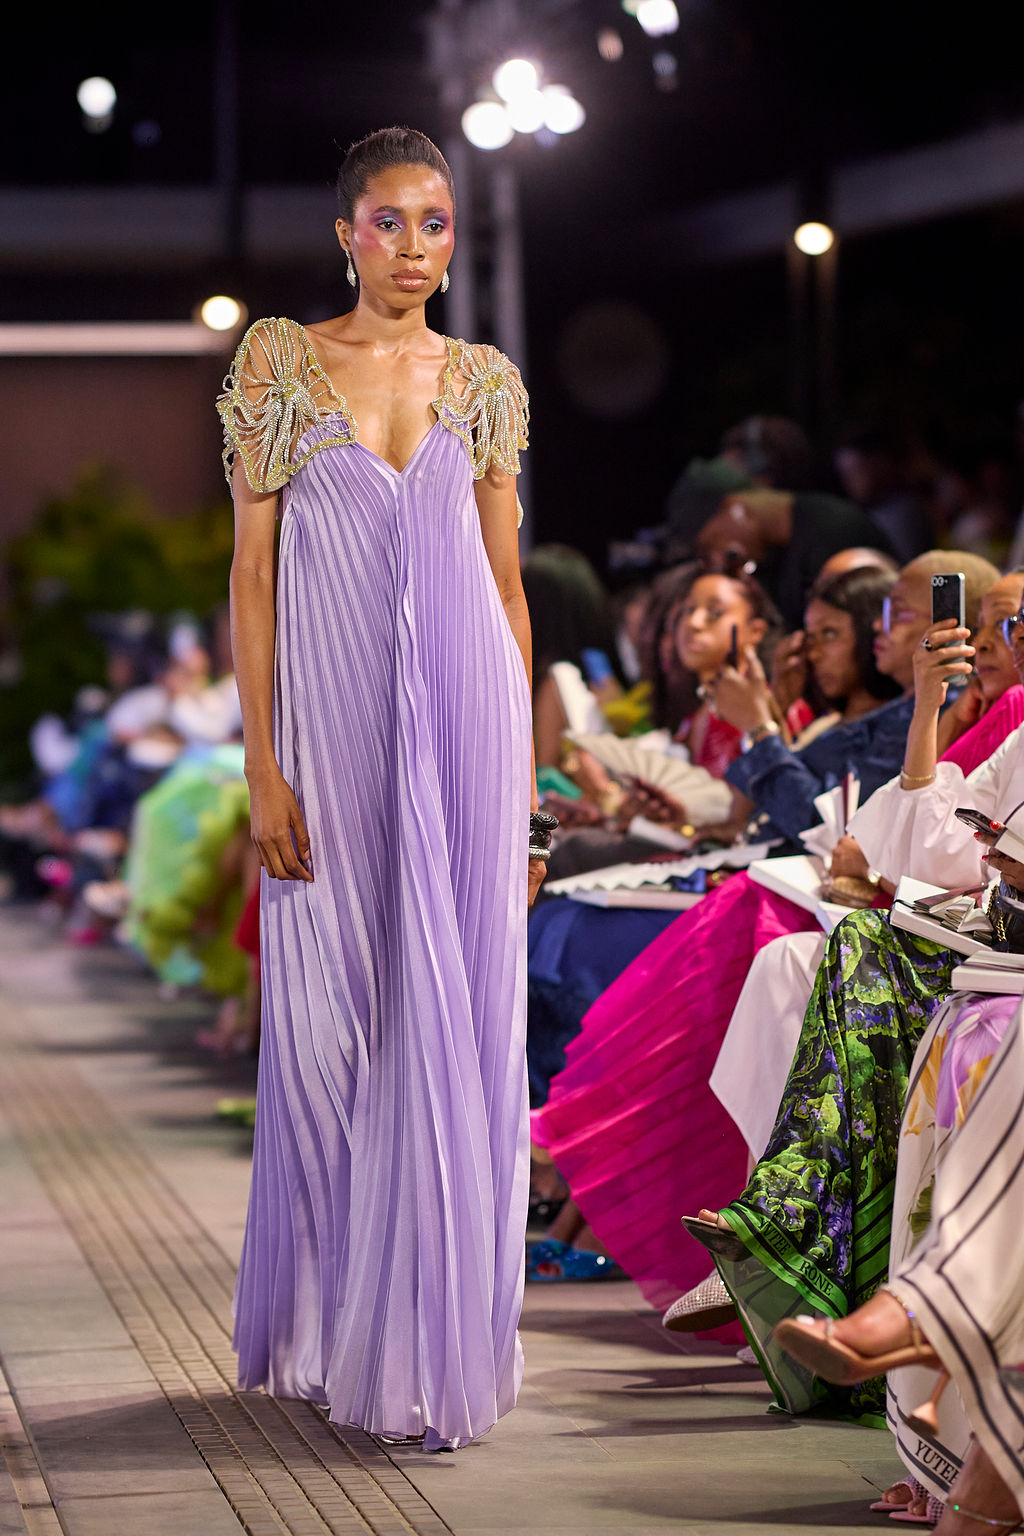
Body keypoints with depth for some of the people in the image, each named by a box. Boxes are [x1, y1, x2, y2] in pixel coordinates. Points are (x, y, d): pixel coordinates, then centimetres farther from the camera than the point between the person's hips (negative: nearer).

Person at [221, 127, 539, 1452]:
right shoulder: (280, 363, 3)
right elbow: (251, 574, 0)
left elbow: (508, 583, 12)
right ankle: (330, 1331, 16)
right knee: (331, 1021, 2)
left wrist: (525, 778, 7)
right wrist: (262, 768, -8)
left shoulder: (485, 383, 10)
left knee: (458, 1023, 0)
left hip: (465, 716, 2)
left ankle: (435, 1340, 7)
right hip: (333, 721, -1)